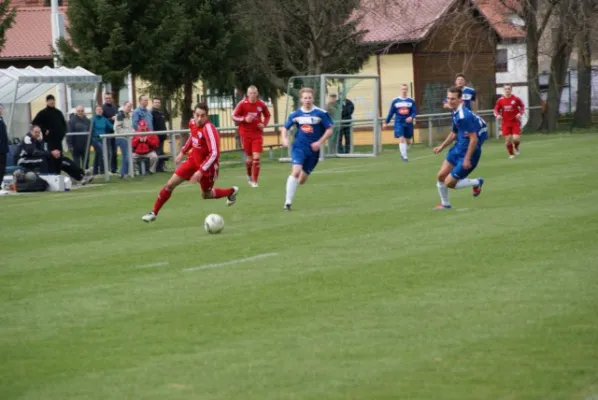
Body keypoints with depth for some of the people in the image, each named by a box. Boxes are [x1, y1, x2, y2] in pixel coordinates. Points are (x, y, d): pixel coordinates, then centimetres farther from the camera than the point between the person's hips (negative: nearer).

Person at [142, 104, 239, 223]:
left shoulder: (208, 128, -31)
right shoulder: (192, 123, -9)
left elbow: (214, 154, -34)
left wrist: (201, 171, -37)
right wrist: (182, 152, 20)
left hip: (207, 165, -6)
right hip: (193, 159, 6)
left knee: (206, 195, 16)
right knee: (170, 184, -3)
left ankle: (232, 192, 44)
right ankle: (154, 213, 9)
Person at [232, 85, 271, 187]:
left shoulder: (261, 104, -2)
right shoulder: (242, 104, -7)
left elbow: (267, 116, 15)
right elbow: (234, 117, -3)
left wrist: (264, 124, -4)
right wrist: (244, 119, -20)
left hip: (257, 134, 0)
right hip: (246, 134, 0)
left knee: (256, 158, -10)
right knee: (249, 158, 6)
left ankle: (254, 181, -2)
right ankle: (249, 175, 35)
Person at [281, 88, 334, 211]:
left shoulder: (321, 113, -6)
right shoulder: (295, 114, 0)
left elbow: (329, 130, -3)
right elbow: (285, 128, 12)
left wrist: (319, 142, -14)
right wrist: (285, 139, -8)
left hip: (313, 149, 1)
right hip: (299, 147, 0)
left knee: (301, 181, 7)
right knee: (296, 171, -24)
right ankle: (288, 202, -21)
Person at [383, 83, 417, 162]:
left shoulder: (411, 101, 1)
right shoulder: (395, 101, 1)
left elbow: (414, 112, -2)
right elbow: (391, 112, 7)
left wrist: (411, 117, -23)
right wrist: (386, 122, 9)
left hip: (408, 123, 2)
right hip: (399, 123, -2)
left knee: (408, 141, 10)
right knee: (401, 139, -15)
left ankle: (403, 153, 32)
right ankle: (404, 156, -10)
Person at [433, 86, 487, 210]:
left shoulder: (465, 116, -26)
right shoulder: (455, 113, 4)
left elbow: (474, 139, -25)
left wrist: (467, 159, -23)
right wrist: (442, 147, 14)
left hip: (467, 153, -9)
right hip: (458, 149, 9)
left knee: (449, 183, -2)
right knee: (441, 176, 10)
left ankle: (476, 183, 20)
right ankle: (445, 203, 30)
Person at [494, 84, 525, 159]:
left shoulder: (516, 99, -5)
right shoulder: (500, 100, 0)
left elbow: (522, 107, 7)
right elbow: (496, 109, 7)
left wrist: (520, 113, -11)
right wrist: (497, 115, -14)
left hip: (515, 122, -2)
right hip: (506, 123, 2)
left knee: (516, 138, -12)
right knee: (508, 139, -2)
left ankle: (516, 147, 23)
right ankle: (511, 154, 17)